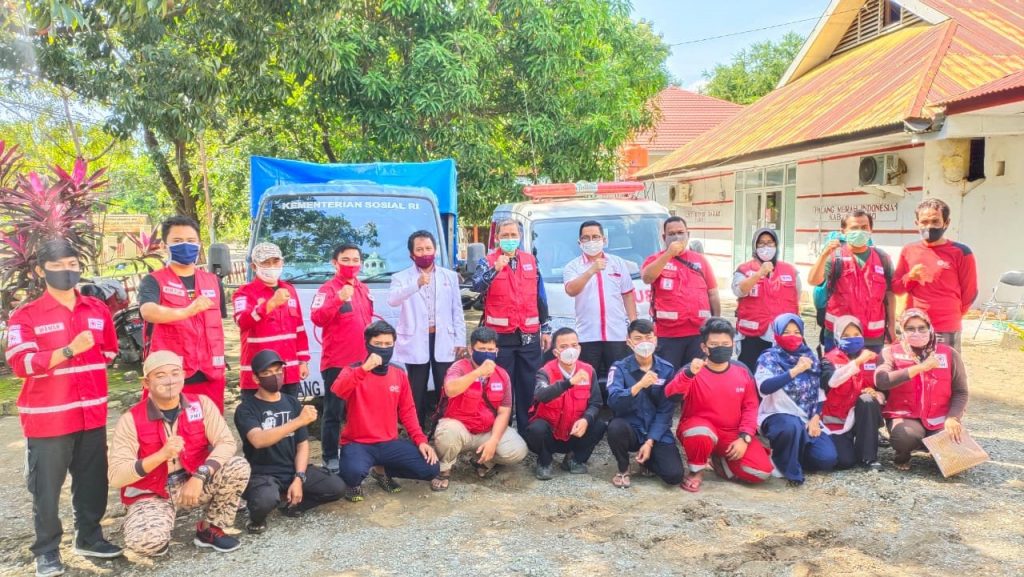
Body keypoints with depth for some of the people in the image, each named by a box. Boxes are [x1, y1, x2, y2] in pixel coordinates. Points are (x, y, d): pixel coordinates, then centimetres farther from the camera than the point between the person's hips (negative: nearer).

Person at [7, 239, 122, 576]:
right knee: (46, 488, 5)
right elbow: (20, 364, -18)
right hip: (47, 417, -4)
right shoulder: (26, 315, -7)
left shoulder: (98, 310, 8)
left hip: (92, 413, 4)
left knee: (93, 481, 13)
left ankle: (89, 537, 30)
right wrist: (69, 351, -25)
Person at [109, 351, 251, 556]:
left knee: (239, 467, -23)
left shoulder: (201, 403, -7)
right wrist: (161, 455, -30)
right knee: (144, 542, -32)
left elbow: (226, 442, -16)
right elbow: (116, 476, -18)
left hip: (193, 482, 3)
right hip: (151, 494, -2)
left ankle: (211, 529, -1)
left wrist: (200, 476, -30)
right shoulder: (131, 420, -13)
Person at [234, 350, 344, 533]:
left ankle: (293, 503, 11)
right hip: (261, 473, -5)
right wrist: (299, 421, -37)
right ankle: (257, 516, -1)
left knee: (336, 487, -13)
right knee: (265, 500, -38)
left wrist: (299, 478, -9)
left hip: (292, 470, 5)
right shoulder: (246, 409, -9)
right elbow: (258, 440, -29)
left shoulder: (292, 403, 8)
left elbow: (302, 444, 7)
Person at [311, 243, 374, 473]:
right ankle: (330, 458, 7)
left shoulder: (364, 289, 13)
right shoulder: (328, 288, -9)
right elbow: (316, 318, -25)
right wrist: (339, 300, -37)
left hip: (362, 360, 7)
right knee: (334, 412, -1)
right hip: (337, 361, -7)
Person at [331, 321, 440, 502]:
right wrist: (365, 368, -39)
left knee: (430, 468, -10)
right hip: (358, 443, -4)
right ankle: (353, 483, 4)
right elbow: (338, 390, -28)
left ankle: (383, 471, 16)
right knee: (354, 472, -37)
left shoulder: (399, 374, 6)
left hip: (390, 443, 4)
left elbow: (407, 411, 9)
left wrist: (420, 439, -3)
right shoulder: (354, 371, -6)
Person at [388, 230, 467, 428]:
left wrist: (460, 341, 2)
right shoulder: (401, 277, 0)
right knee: (417, 394, 6)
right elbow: (392, 300, -21)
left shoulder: (450, 276, 9)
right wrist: (416, 284, -35)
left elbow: (457, 311, 9)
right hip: (416, 343, -1)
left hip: (444, 341, 2)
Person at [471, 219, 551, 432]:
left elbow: (540, 296, 15)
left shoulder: (531, 260, 12)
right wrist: (495, 269, -32)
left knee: (529, 386, 8)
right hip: (501, 335, -3)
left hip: (529, 335, 3)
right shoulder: (488, 262, 2)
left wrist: (545, 329, 12)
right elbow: (477, 286, -18)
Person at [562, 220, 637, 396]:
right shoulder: (573, 266, 4)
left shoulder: (618, 263, 13)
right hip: (587, 336, -2)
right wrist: (591, 271, -28)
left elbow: (628, 295, 13)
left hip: (617, 335, 2)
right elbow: (570, 290, -16)